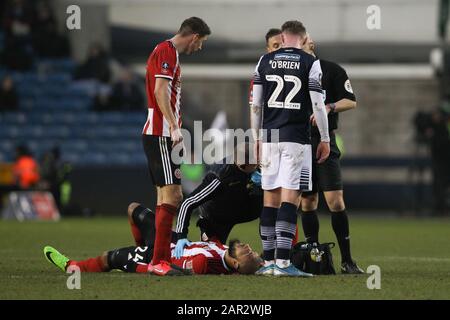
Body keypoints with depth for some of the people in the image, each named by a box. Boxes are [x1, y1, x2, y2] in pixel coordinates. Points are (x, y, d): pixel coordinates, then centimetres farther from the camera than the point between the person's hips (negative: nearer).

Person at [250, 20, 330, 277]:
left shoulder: (265, 61, 8)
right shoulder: (310, 63, -2)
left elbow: (256, 104, 9)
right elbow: (317, 104, -5)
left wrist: (256, 137, 19)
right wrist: (325, 139, 5)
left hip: (270, 136, 4)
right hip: (296, 138, -4)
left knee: (271, 197, 8)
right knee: (290, 198, -7)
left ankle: (269, 261, 9)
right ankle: (282, 262, -14)